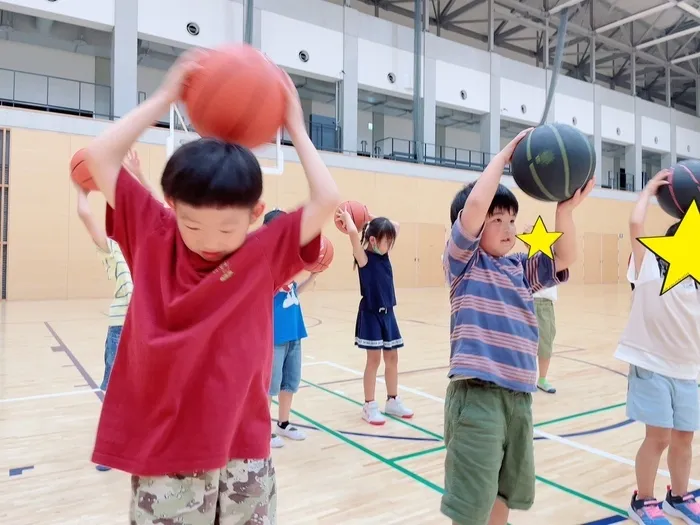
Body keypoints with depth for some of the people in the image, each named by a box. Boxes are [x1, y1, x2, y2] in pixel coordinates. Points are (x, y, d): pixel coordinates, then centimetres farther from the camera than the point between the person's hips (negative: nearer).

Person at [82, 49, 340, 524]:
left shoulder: (266, 254, -4)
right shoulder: (153, 240, -3)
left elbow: (326, 202, -11)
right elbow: (99, 158, -3)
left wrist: (295, 127, -2)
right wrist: (165, 97, -4)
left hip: (243, 447, 1)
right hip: (162, 450, 0)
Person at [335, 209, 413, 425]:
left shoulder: (384, 254, 5)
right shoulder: (364, 258, -14)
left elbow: (396, 226, 14)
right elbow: (353, 233, -31)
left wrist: (373, 218, 9)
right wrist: (346, 217, -14)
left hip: (388, 313, 7)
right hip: (371, 314, -7)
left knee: (392, 358, 13)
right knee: (374, 359, 0)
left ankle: (392, 401, 26)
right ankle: (369, 406, 13)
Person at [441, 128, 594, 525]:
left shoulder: (521, 268, 13)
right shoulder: (464, 263, -5)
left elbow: (565, 260, 7)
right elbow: (475, 204, -17)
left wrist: (565, 209, -6)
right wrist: (505, 155, -7)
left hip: (518, 393, 7)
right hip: (477, 393, -7)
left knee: (506, 492, 21)